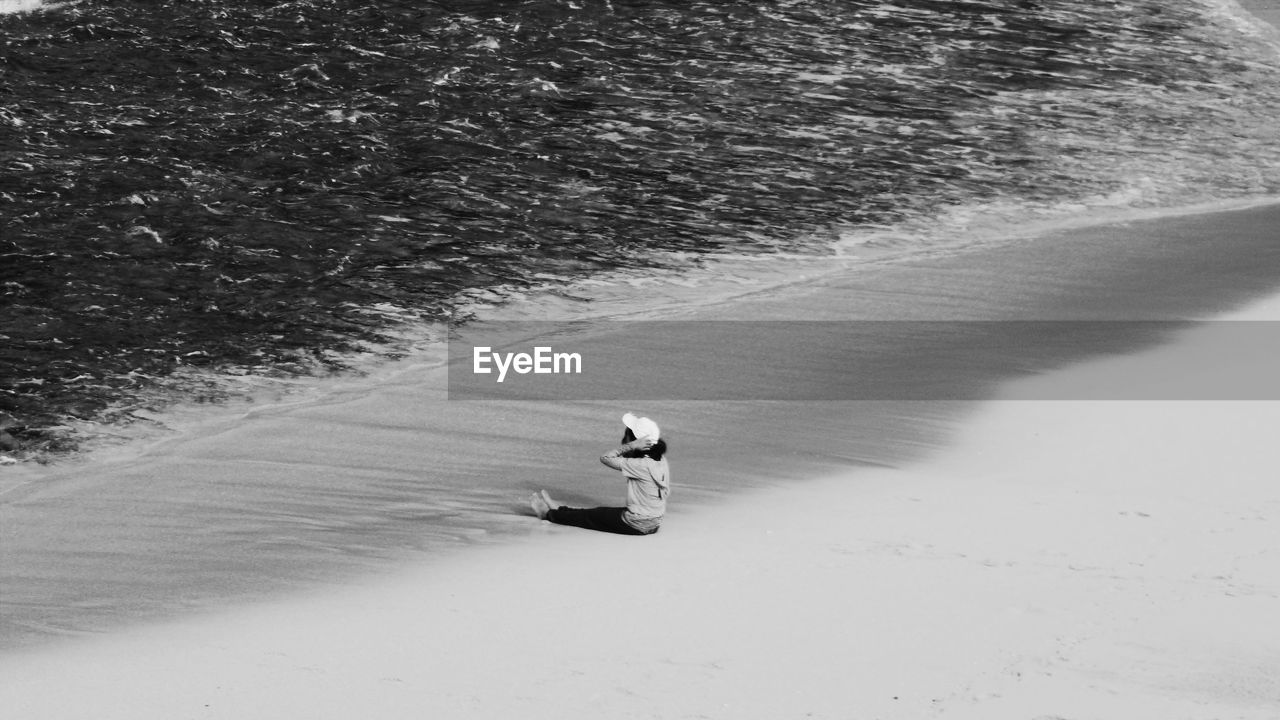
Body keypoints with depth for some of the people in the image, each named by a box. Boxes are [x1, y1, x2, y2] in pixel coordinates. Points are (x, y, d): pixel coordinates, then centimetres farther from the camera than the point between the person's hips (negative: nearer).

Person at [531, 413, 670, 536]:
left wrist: (631, 446, -26)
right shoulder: (661, 460, -1)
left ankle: (549, 514, 34)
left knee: (589, 516, 15)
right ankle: (559, 510, 44)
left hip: (636, 525, -7)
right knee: (599, 512, 25)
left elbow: (605, 458, -18)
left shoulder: (642, 465, -24)